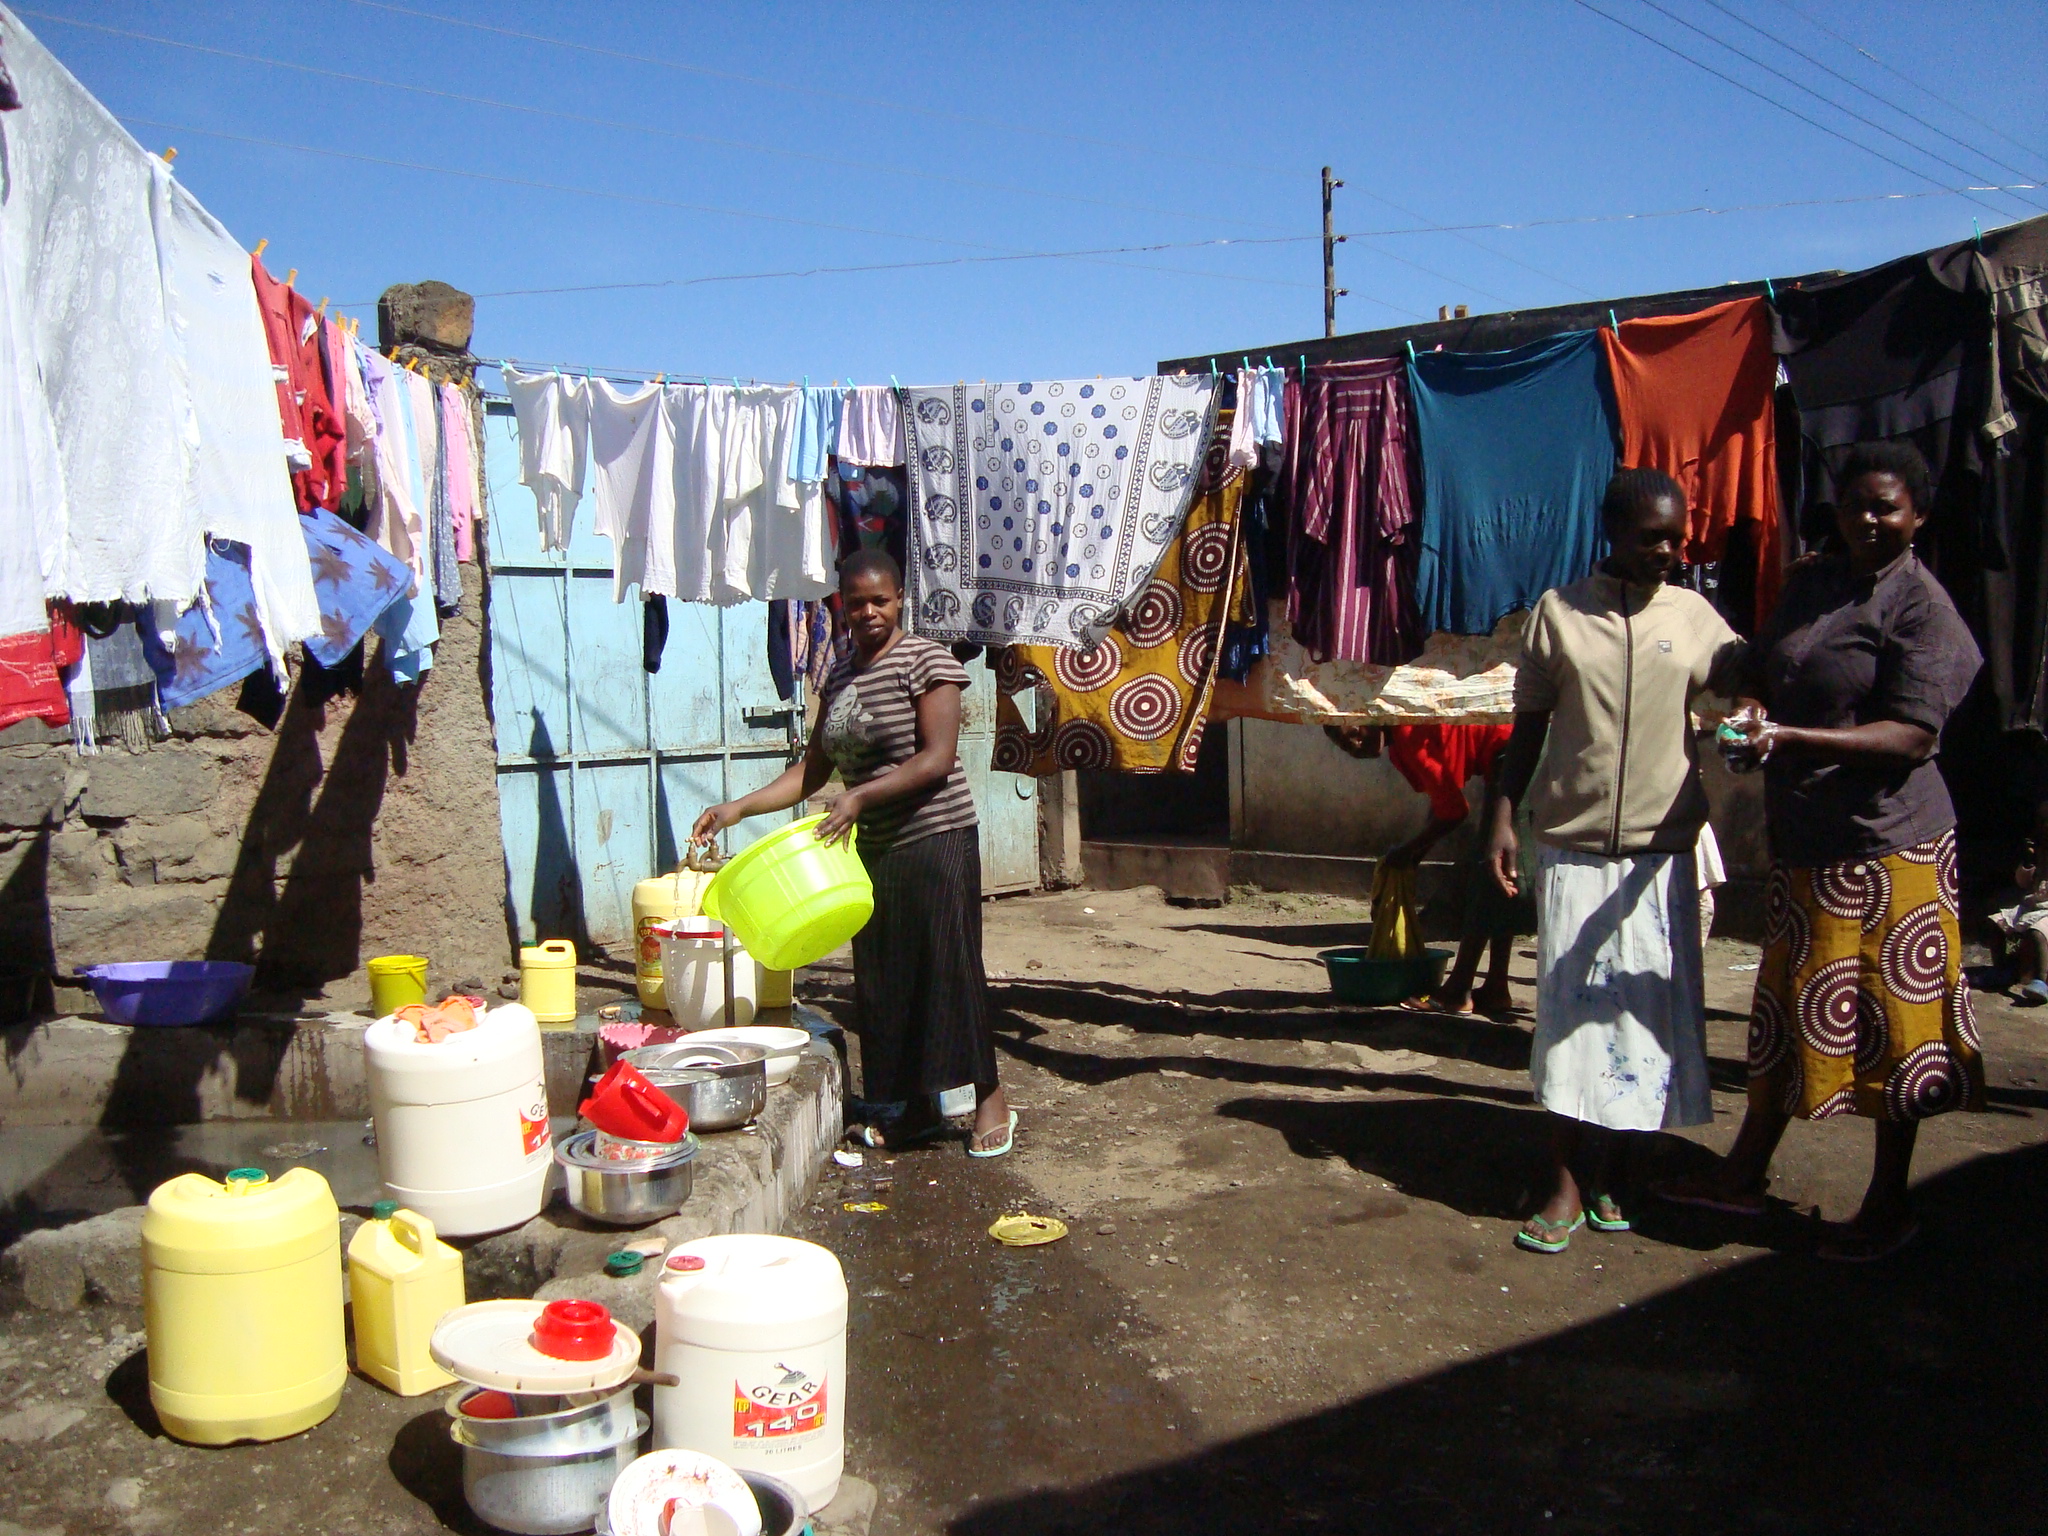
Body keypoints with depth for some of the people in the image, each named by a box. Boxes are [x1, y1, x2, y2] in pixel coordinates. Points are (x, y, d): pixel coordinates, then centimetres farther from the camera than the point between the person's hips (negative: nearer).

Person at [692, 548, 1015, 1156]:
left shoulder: (927, 661, -8)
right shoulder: (840, 674, 12)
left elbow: (937, 759, -17)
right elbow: (813, 770, 13)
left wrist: (861, 795, -27)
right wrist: (736, 808, 3)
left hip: (937, 839, -7)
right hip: (873, 848, 7)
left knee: (949, 964, -3)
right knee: (883, 976, 9)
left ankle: (991, 1101, 11)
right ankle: (917, 1107, 22)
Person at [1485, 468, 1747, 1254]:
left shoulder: (1695, 617, 3)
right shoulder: (1559, 612, 1)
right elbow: (1530, 724, 5)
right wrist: (1502, 815, -2)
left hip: (1661, 850, 1)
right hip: (1573, 843, -1)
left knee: (1648, 1012, 6)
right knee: (1569, 1010, 2)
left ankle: (1611, 1173, 22)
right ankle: (1566, 1185, 11)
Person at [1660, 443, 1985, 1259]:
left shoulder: (1922, 607, -11)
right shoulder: (1809, 583, 10)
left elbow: (1913, 736, -19)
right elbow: (1769, 674, 24)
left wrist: (1789, 739, -28)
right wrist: (1754, 719, 4)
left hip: (1886, 843, -7)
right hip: (1803, 839, 7)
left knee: (1889, 1024, 4)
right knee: (1786, 1014, 15)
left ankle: (1889, 1205, 19)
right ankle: (1744, 1174, 27)